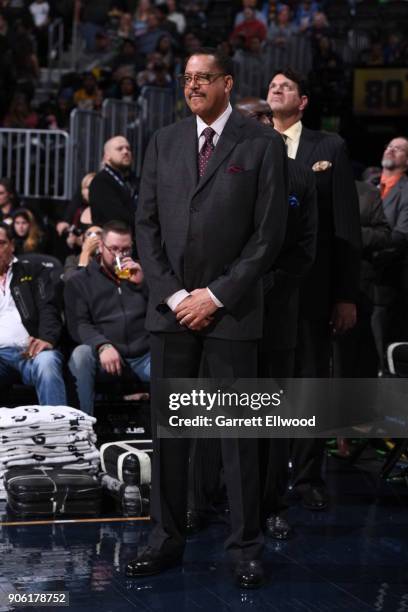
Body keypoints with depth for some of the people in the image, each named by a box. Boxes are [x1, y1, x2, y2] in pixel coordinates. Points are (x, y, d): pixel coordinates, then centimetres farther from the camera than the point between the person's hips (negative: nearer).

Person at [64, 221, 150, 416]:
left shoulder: (141, 273, 20)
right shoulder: (79, 281, 12)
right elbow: (78, 324, -1)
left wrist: (142, 283, -7)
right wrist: (102, 346, -21)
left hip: (145, 356, 1)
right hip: (105, 357, -1)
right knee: (81, 354, -33)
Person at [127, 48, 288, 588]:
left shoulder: (262, 144, 0)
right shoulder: (164, 143, 11)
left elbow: (270, 232, -5)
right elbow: (147, 224, 8)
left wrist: (216, 295, -10)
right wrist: (174, 295, -4)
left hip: (231, 310, -3)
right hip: (170, 306, 4)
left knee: (239, 432, 1)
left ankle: (246, 548, 11)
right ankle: (167, 541, 16)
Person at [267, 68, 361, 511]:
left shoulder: (329, 148, 4)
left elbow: (347, 225, 1)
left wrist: (347, 295, -3)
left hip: (311, 287, -1)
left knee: (312, 380, 4)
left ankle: (307, 476, 14)